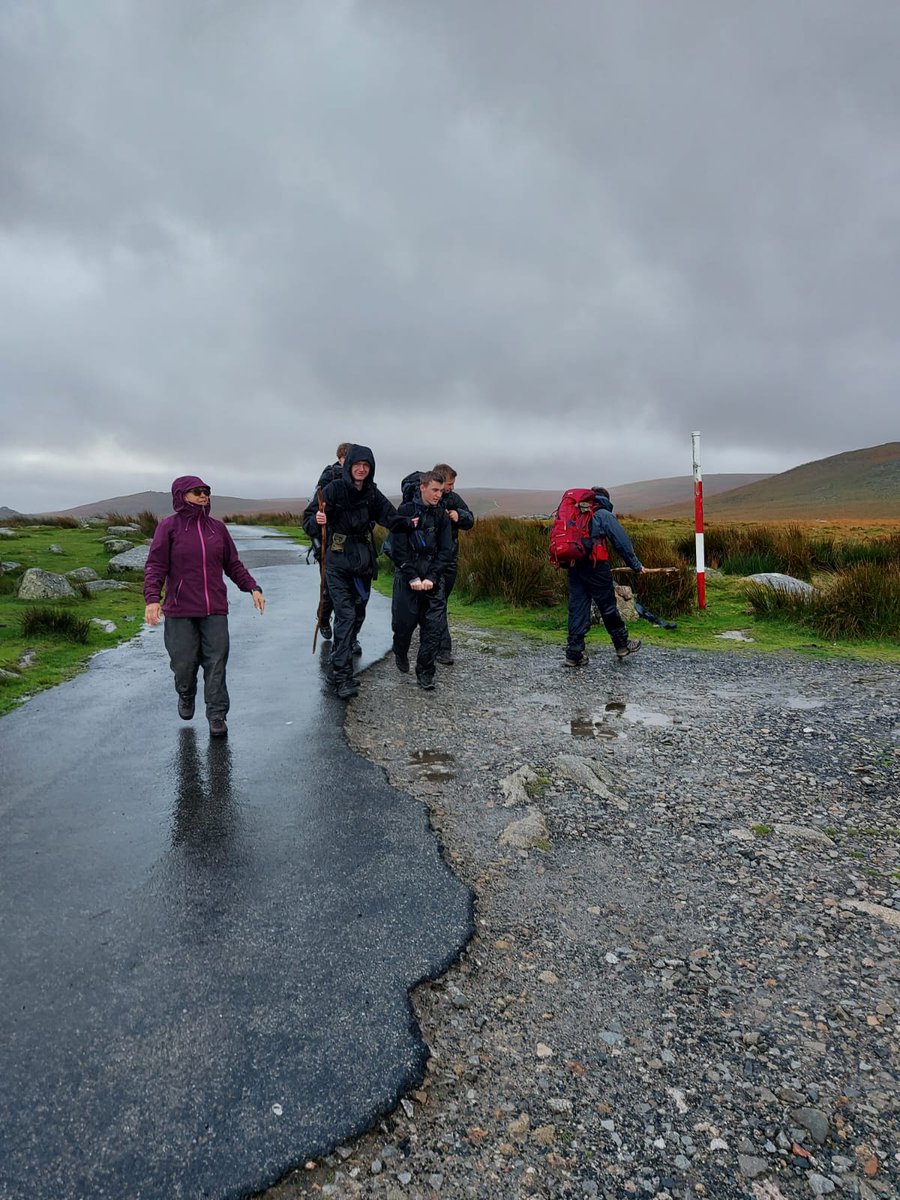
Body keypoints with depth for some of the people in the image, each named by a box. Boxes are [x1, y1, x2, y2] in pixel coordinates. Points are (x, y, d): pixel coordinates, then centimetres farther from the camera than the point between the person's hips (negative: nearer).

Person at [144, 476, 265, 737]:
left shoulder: (217, 527, 10)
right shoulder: (169, 526, 0)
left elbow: (233, 564, 15)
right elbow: (155, 566, -4)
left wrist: (253, 588, 5)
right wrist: (152, 598, -17)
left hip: (215, 610, 2)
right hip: (180, 610, -2)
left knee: (216, 663, -1)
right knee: (184, 661, 4)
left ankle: (217, 716, 7)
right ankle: (186, 697, 36)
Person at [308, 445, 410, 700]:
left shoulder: (372, 494, 6)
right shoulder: (334, 489, -7)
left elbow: (391, 517, -3)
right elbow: (308, 515, -4)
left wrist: (409, 523, -23)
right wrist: (317, 520, -26)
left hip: (363, 563, 5)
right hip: (337, 563, -5)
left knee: (358, 614, 14)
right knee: (345, 615, -14)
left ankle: (340, 655, 39)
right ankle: (343, 677, -13)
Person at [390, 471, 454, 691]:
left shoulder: (442, 516, 8)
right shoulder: (405, 511, -2)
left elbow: (446, 551, 3)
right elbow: (399, 549, -6)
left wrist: (431, 578, -9)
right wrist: (413, 577, -13)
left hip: (433, 579, 2)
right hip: (407, 576, -2)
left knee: (433, 626, -4)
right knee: (404, 621, 3)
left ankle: (425, 671, 6)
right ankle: (400, 653, 34)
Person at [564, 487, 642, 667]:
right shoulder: (604, 515, 0)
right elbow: (622, 542, -1)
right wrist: (636, 565, 7)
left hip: (574, 566, 6)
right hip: (595, 566, -5)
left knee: (577, 608, 6)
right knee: (608, 607, 7)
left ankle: (574, 654, 6)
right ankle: (622, 645, 22)